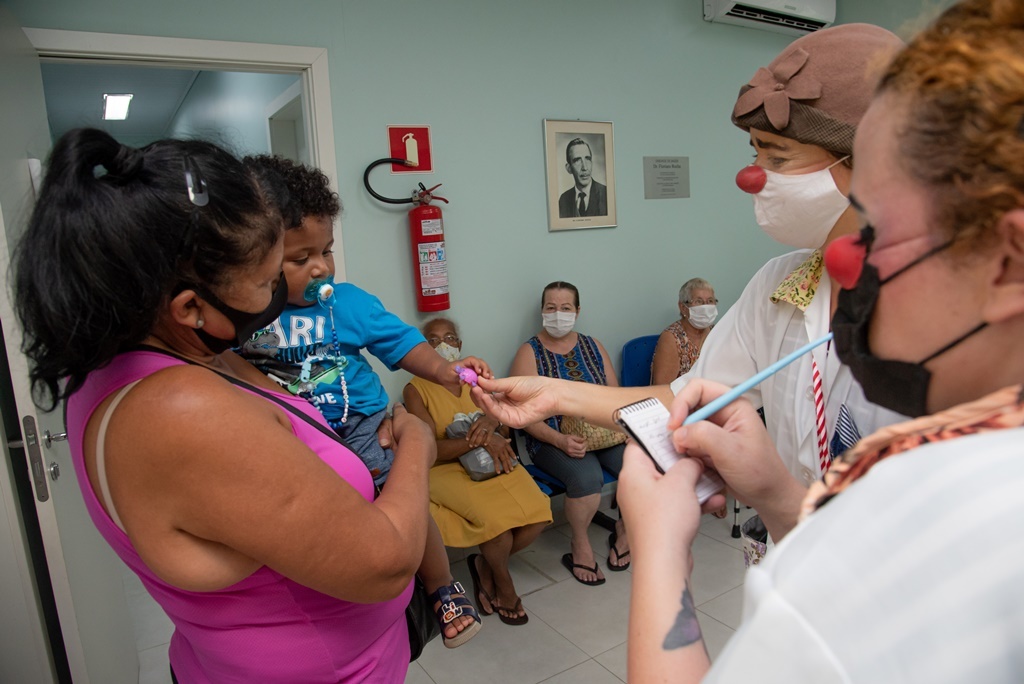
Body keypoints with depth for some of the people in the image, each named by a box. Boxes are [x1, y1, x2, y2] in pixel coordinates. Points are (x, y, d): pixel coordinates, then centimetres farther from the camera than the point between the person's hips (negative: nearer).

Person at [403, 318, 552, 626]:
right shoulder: (415, 390, -1)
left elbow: (505, 431, 10)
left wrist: (492, 422, -15)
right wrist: (481, 439, -25)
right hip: (446, 470, -4)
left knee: (539, 512, -20)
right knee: (496, 517, -29)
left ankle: (485, 565, 8)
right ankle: (504, 586, 3)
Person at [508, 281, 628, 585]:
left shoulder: (592, 346, 13)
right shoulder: (530, 352, -1)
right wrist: (561, 440, -21)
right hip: (553, 440, -4)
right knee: (587, 477, -33)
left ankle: (624, 534, 7)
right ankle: (580, 546, -3)